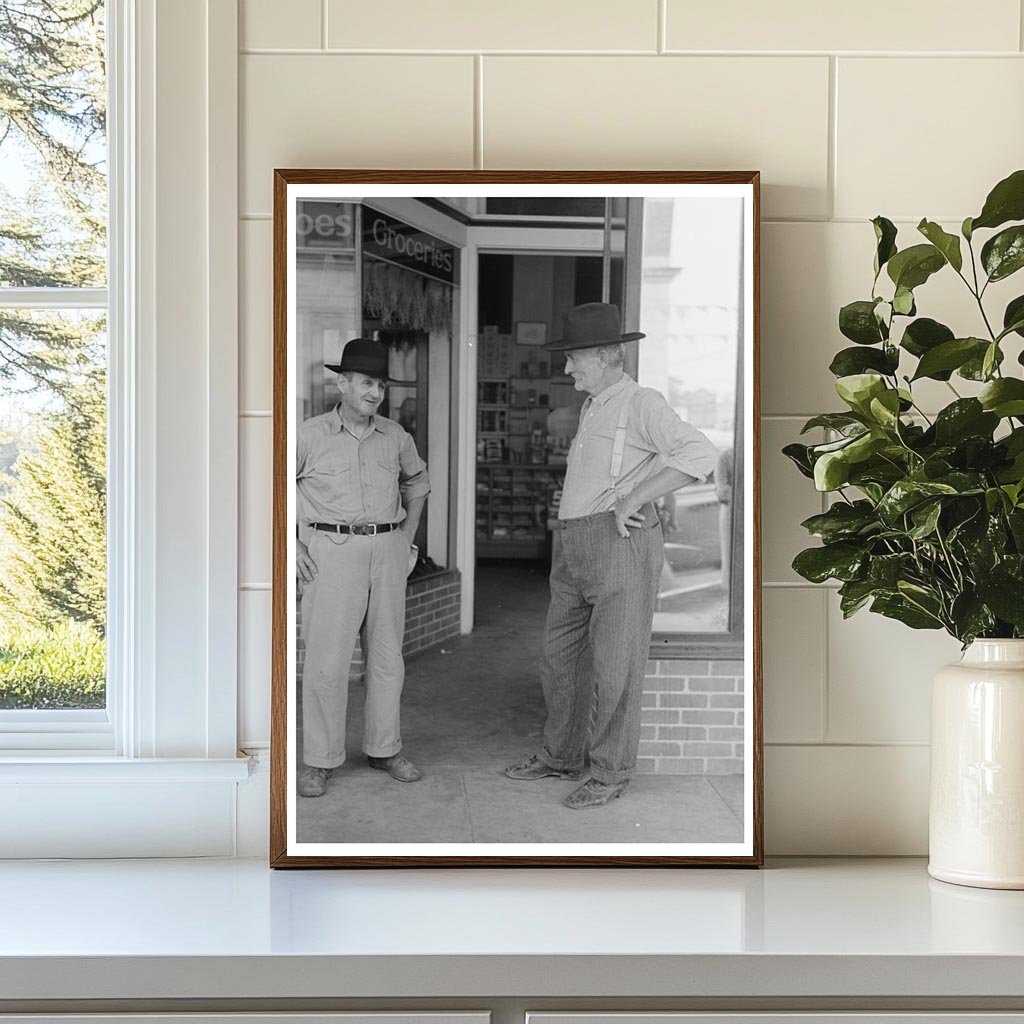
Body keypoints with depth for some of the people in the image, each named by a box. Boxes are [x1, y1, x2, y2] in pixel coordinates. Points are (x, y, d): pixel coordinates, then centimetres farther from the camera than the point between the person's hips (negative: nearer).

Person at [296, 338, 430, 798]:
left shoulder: (394, 437, 8)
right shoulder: (310, 436, -3)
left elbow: (417, 481, 26)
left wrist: (407, 534, 15)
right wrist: (292, 545, -3)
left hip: (388, 549, 4)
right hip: (333, 551, -4)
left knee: (387, 655, 9)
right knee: (327, 659, -5)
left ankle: (384, 747, 22)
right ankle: (318, 760, 4)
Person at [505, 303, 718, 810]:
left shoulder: (642, 403, -7)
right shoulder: (591, 410, 21)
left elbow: (699, 454, -22)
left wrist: (630, 501, -22)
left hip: (620, 543, -9)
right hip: (573, 550, 9)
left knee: (614, 665, -2)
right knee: (561, 655, 14)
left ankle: (611, 773, 9)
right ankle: (561, 756, 28)